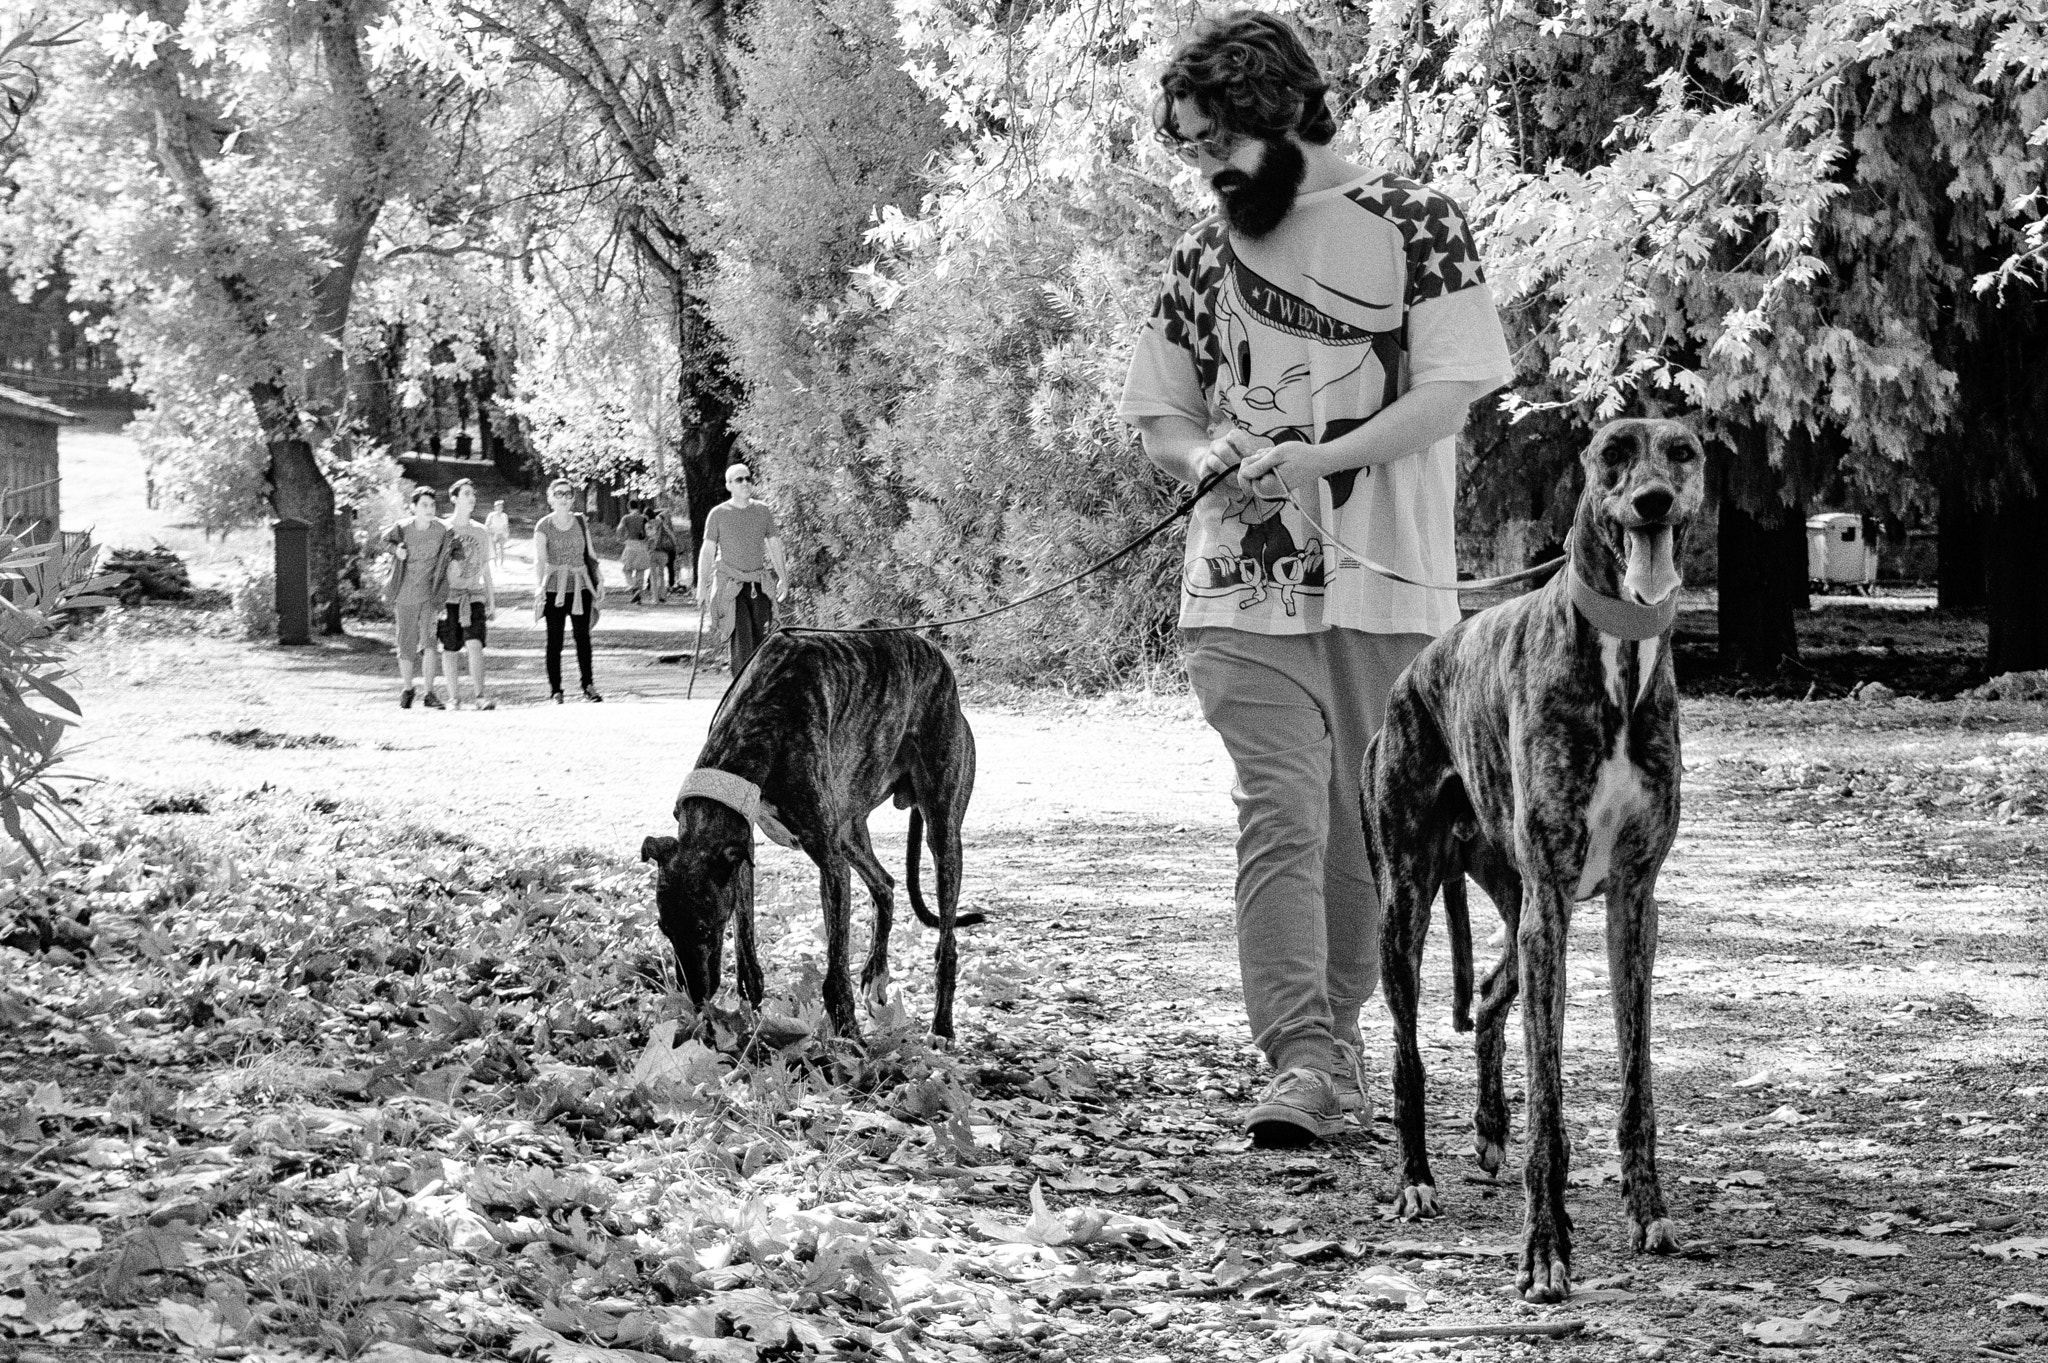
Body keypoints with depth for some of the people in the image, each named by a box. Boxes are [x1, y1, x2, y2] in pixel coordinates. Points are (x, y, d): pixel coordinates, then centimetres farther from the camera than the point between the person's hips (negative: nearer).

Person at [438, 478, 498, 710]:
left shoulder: (481, 533, 11)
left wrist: (492, 603, 14)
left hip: (475, 595, 2)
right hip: (449, 596, -2)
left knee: (475, 644, -14)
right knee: (451, 649, 1)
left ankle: (479, 695, -20)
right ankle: (452, 697, 9)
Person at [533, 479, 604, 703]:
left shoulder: (581, 522, 8)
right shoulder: (543, 526, -4)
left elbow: (590, 555, 15)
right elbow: (539, 559, -14)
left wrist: (599, 581, 9)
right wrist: (538, 588, -27)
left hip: (580, 586, 3)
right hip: (555, 588, -3)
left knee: (583, 636, 4)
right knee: (554, 640, -1)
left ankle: (588, 686, 13)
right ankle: (556, 691, 2)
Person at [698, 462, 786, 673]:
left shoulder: (763, 512, 9)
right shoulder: (718, 514, 0)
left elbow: (775, 545, 14)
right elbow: (708, 550, 2)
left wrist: (783, 578, 10)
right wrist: (703, 584, -2)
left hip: (759, 584, 4)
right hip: (731, 583, -3)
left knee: (761, 639, 1)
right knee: (742, 639, -14)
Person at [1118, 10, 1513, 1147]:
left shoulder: (1413, 225, 1)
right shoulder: (1204, 254, 12)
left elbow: (1450, 393, -7)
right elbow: (1157, 421, 18)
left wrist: (1316, 459, -17)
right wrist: (1211, 458, -5)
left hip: (1386, 586, -1)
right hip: (1246, 586, 2)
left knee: (1365, 831, 6)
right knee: (1282, 817, -11)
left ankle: (1333, 1035, 22)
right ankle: (1301, 1063, -16)